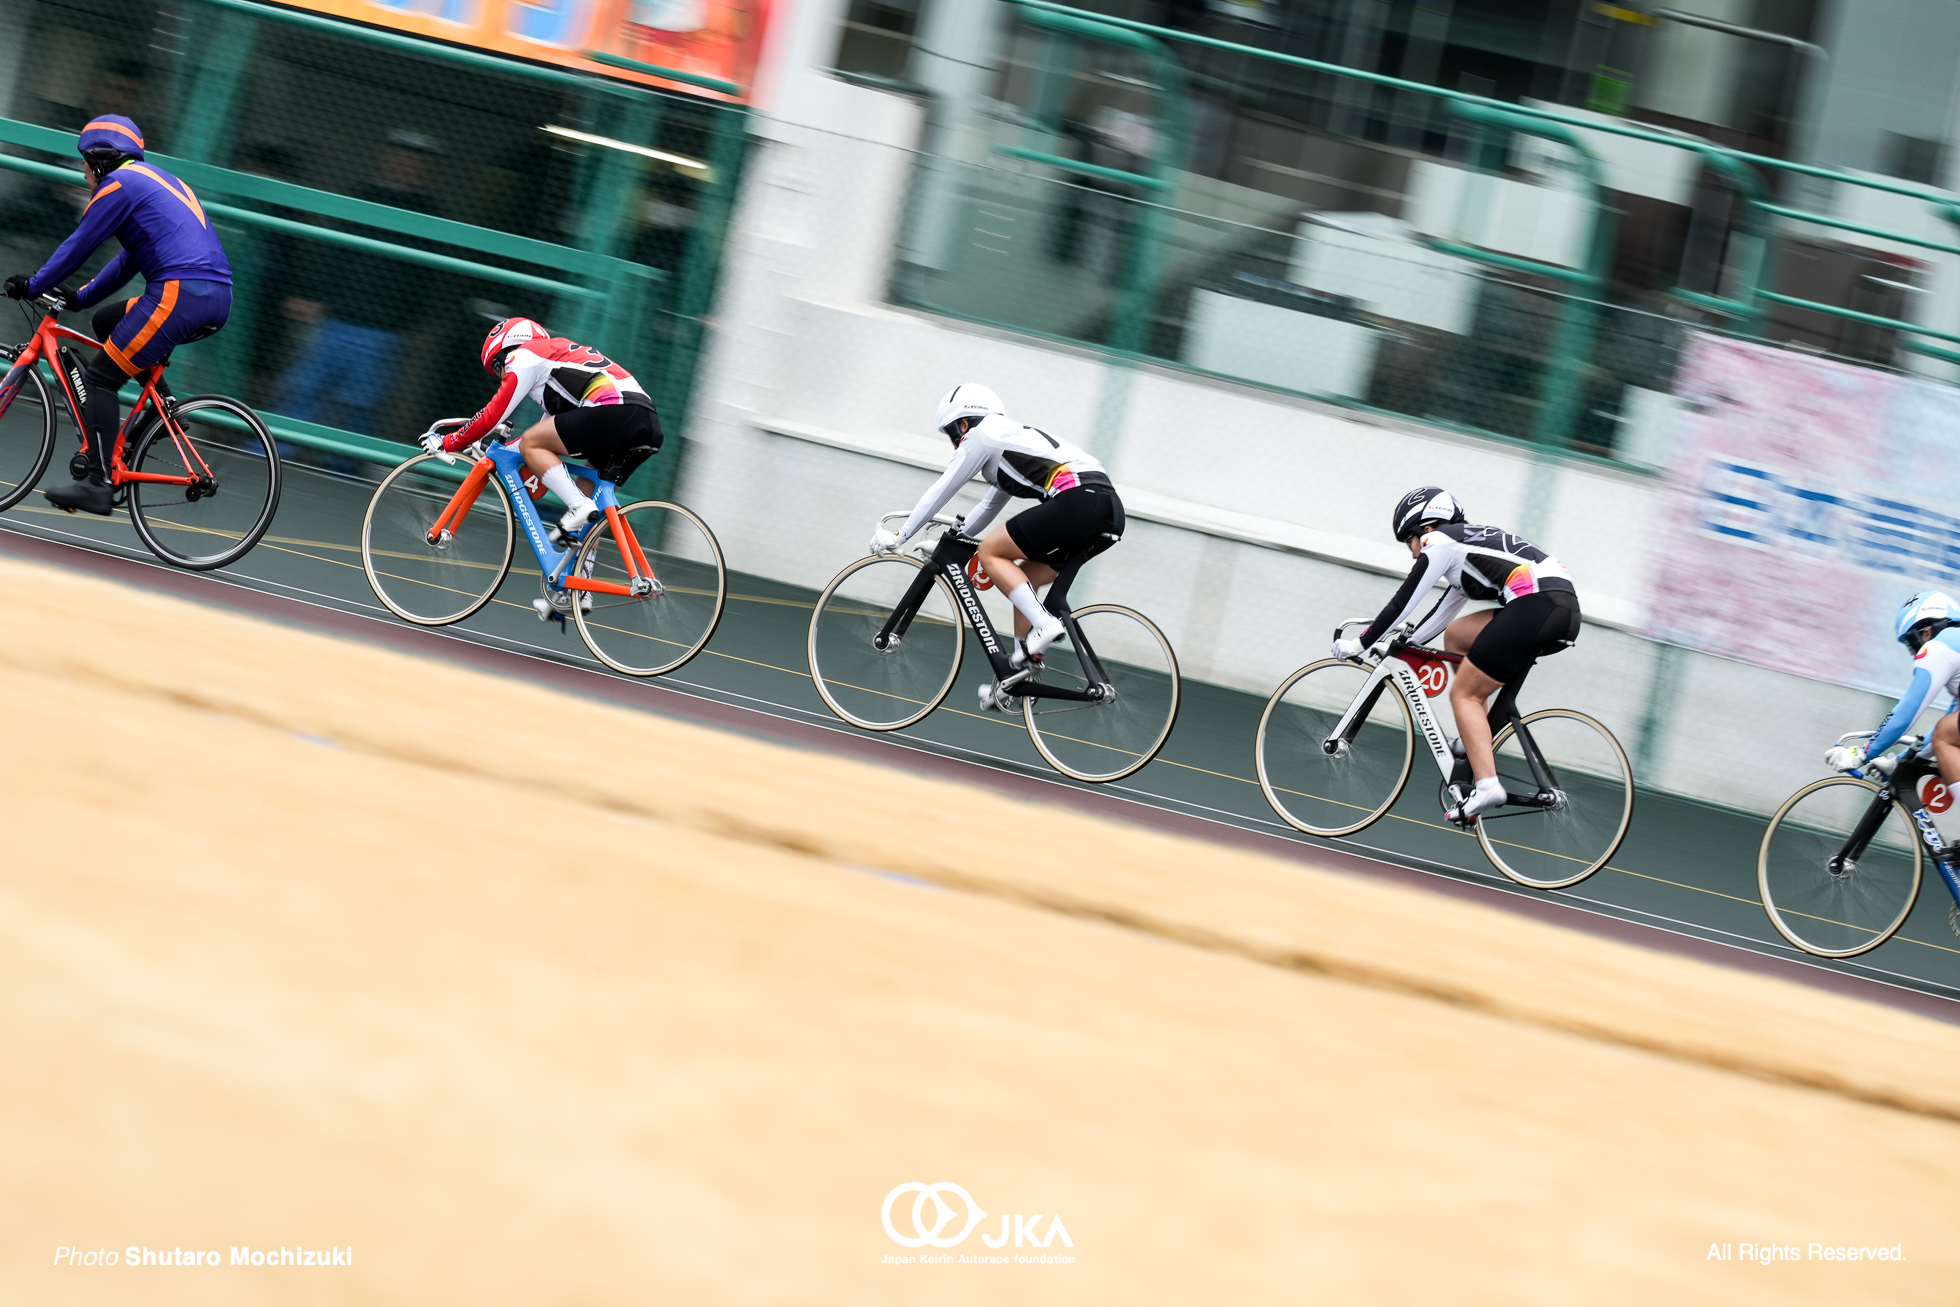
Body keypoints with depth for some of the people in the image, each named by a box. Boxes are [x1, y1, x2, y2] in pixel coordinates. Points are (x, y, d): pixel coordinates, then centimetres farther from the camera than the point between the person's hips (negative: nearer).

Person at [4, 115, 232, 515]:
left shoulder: (120, 183, 1)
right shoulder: (158, 181, 29)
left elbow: (78, 246, 3)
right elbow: (131, 259, 32)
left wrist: (33, 285, 15)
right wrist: (79, 298, 31)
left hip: (178, 293, -9)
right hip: (218, 299, 9)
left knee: (99, 378, -3)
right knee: (106, 323, 26)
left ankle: (97, 484, -11)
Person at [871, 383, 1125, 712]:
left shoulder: (982, 435, 8)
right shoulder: (1011, 442, 34)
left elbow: (940, 492, 12)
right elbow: (989, 507, 45)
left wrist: (898, 536, 21)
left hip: (1078, 499, -9)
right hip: (1110, 509, 9)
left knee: (990, 552, 2)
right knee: (1023, 579, 19)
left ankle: (1044, 624, -13)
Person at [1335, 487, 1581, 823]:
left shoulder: (1439, 541, 5)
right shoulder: (1467, 547, 31)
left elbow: (1403, 604, 4)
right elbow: (1441, 615, 38)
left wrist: (1360, 644, 12)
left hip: (1536, 606, -9)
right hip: (1566, 609, 9)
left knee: (1464, 694, -1)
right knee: (1455, 635, 22)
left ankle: (1487, 785, -17)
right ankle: (1475, 741, 19)